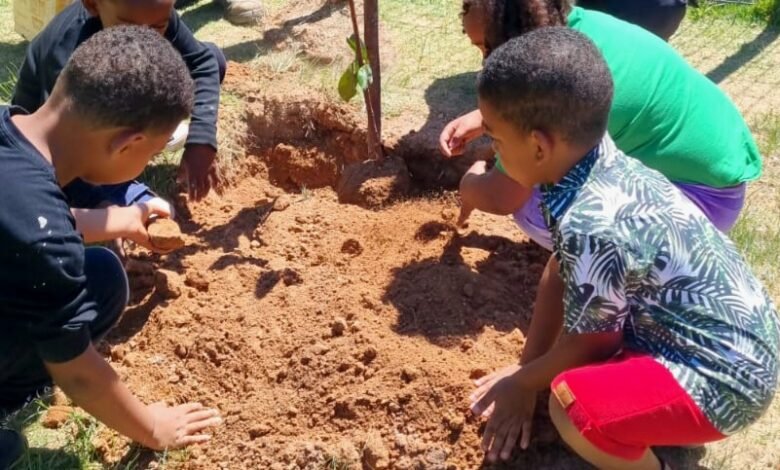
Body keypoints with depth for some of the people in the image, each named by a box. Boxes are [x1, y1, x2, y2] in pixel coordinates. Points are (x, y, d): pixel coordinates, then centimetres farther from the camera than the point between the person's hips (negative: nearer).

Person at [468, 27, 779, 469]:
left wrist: (523, 383, 3)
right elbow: (559, 274, 5)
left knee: (572, 406, -30)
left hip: (726, 374, -9)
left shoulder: (594, 228, -32)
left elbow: (584, 346, -16)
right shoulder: (608, 166, -5)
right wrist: (525, 371, 10)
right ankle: (671, 413, 19)